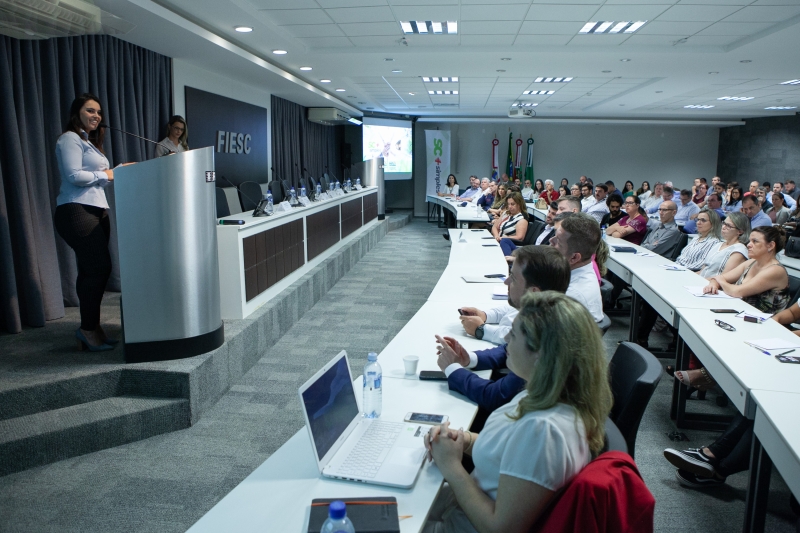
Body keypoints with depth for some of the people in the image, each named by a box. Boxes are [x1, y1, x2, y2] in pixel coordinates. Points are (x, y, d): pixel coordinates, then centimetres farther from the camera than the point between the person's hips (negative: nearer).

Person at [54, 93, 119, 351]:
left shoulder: (89, 141, 25)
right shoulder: (70, 139, -4)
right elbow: (74, 175, -16)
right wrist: (105, 175, -5)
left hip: (95, 210, 9)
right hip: (77, 211, -9)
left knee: (91, 270, 7)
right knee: (99, 267, -13)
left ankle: (91, 329, 11)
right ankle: (89, 328, -4)